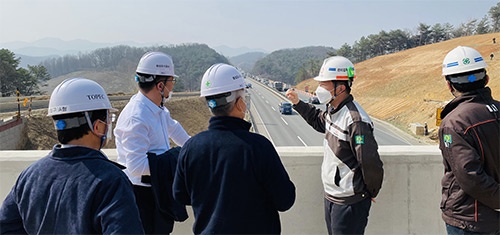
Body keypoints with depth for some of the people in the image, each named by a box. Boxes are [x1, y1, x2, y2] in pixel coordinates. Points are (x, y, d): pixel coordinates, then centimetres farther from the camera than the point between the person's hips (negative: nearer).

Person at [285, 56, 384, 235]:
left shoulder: (355, 120, -26)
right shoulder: (333, 111, 3)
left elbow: (371, 164, -24)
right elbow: (319, 121, 27)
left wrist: (371, 193, -8)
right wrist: (298, 103, 17)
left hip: (349, 203, -9)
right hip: (331, 197, 9)